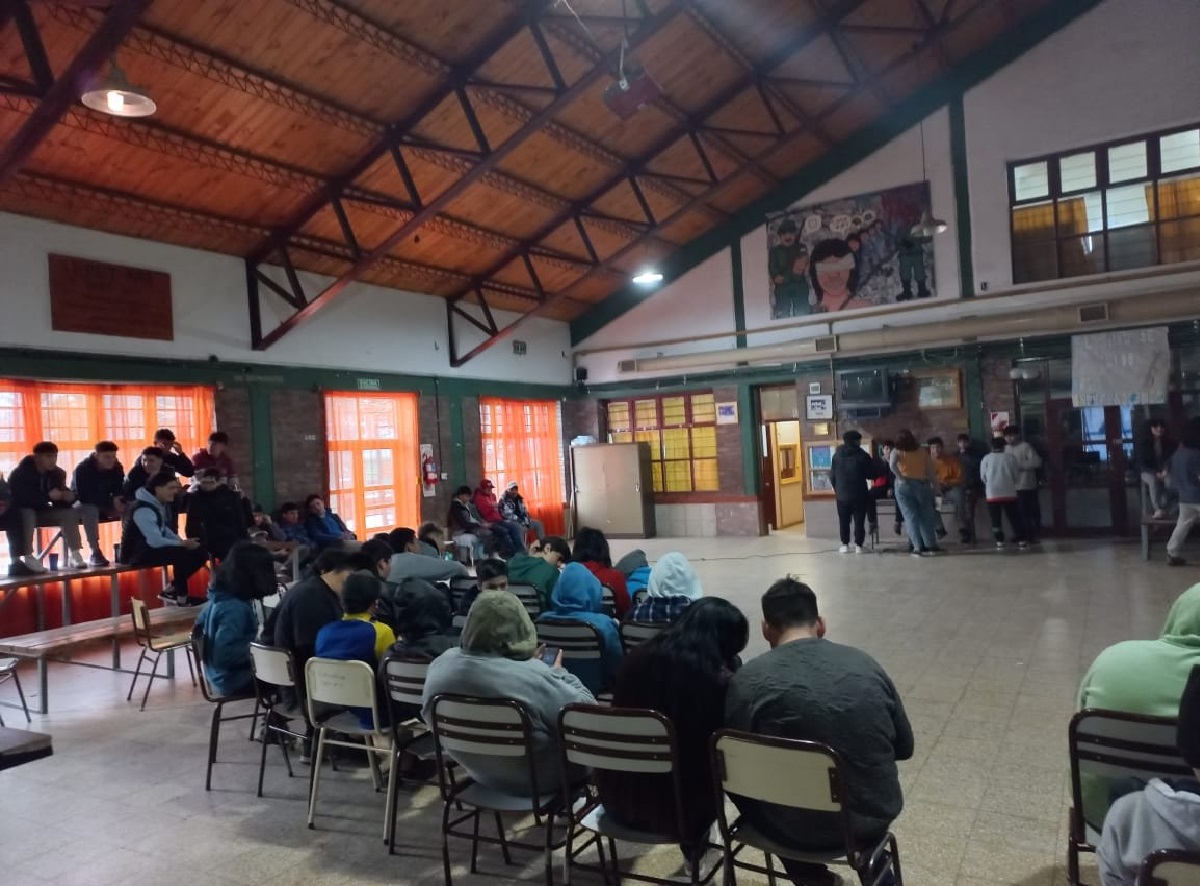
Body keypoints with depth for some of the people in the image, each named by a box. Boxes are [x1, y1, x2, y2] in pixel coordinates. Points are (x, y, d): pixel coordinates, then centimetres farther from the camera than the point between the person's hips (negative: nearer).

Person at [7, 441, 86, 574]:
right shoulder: (19, 474, -20)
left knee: (70, 512, -15)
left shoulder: (56, 473, -3)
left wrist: (68, 496, -25)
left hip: (41, 511, 6)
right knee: (27, 515, -38)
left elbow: (60, 501, 0)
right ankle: (28, 558, -32)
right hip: (21, 512, -6)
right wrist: (48, 495, -40)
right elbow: (19, 498, -34)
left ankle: (74, 555, -19)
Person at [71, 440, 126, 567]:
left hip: (105, 503, 5)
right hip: (82, 504, -5)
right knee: (90, 509, -39)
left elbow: (119, 491, -3)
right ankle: (95, 553, -40)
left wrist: (118, 501, -29)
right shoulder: (82, 469, -23)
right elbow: (84, 496, -30)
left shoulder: (117, 468, -8)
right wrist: (111, 501, -38)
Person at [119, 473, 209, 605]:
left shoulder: (161, 504, 7)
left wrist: (183, 542, -4)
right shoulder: (143, 509, -23)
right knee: (181, 553, -30)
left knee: (200, 552, -1)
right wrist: (183, 544, -19)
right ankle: (182, 596, -14)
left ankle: (172, 589, 6)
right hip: (137, 554, -9)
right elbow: (155, 541, -29)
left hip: (154, 547, 10)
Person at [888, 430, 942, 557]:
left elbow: (892, 465, -17)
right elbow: (931, 470, 7)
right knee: (926, 515, 10)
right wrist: (932, 484, 10)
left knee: (911, 516, -2)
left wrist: (900, 478, -9)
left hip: (904, 485, -2)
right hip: (921, 484, 2)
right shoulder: (922, 452, 11)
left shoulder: (897, 452, 3)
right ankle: (931, 545, 11)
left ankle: (918, 547, -7)